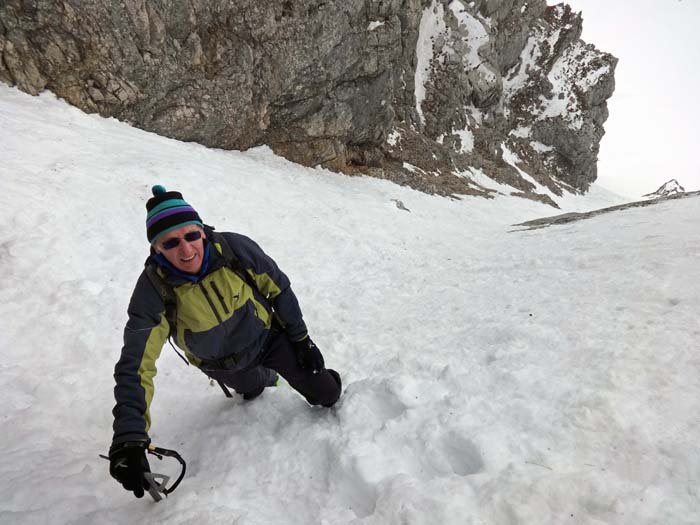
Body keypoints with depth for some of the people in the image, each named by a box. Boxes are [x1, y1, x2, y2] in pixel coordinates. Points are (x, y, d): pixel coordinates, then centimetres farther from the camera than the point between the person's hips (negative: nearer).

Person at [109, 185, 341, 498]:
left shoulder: (234, 248, -30)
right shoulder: (153, 290, -30)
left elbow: (278, 288, -14)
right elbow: (135, 366, -32)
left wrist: (301, 338, -7)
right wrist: (129, 437, -41)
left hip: (269, 336, 0)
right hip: (226, 365, 1)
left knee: (326, 393, 2)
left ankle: (329, 396, 40)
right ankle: (264, 379, 67)